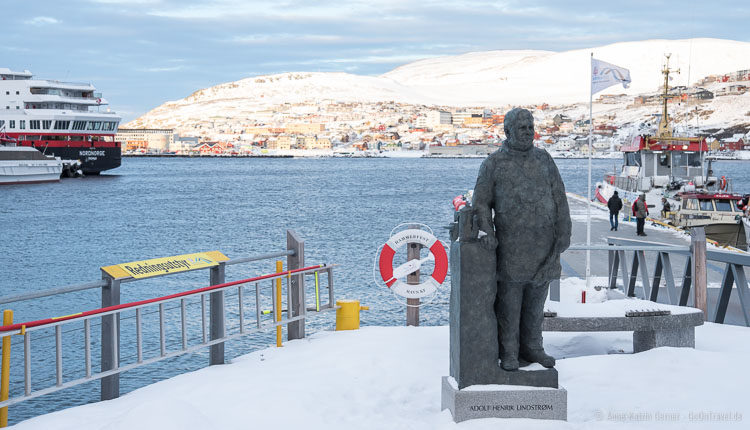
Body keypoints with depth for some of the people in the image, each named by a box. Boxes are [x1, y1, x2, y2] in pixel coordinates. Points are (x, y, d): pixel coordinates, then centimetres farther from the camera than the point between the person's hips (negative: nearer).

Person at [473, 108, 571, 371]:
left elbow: (559, 198, 7)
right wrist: (487, 232, -16)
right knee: (509, 299, 0)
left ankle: (531, 347, 22)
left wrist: (564, 233, -1)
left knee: (536, 299, 10)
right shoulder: (494, 163, 0)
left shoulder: (543, 159, 9)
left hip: (543, 243, 3)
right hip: (511, 243, -3)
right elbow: (481, 202, 0)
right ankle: (508, 353, 8)